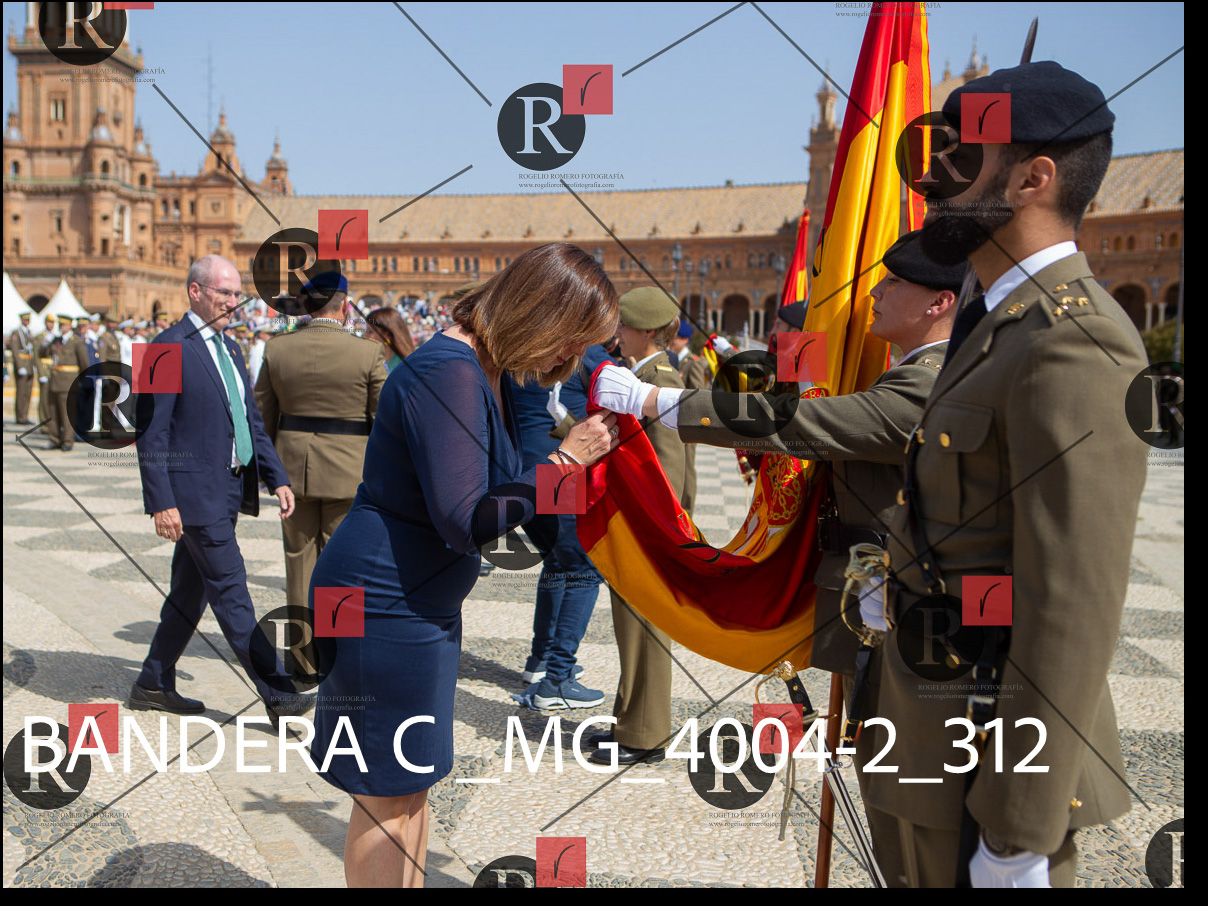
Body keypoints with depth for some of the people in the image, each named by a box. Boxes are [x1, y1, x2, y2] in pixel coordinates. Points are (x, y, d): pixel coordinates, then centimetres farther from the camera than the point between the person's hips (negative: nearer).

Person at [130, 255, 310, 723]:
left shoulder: (229, 349, 16)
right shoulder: (168, 348, -10)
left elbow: (251, 421, 18)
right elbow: (151, 432, -13)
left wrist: (277, 478, 10)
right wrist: (161, 502, -18)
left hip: (229, 490, 9)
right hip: (194, 492, -9)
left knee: (190, 591, 16)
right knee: (231, 592, -5)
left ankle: (153, 684, 29)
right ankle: (277, 694, -2)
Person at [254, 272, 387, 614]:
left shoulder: (277, 348, -2)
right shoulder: (369, 354, -10)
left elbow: (262, 413, 5)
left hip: (293, 468, 3)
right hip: (348, 469, -3)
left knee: (299, 558, 15)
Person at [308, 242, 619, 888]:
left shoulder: (486, 371, 9)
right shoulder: (448, 373, -23)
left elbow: (493, 493, 12)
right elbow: (465, 520, -27)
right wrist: (564, 460, -23)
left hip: (425, 604, 10)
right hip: (384, 606, -10)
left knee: (412, 785, 20)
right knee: (386, 796, 4)